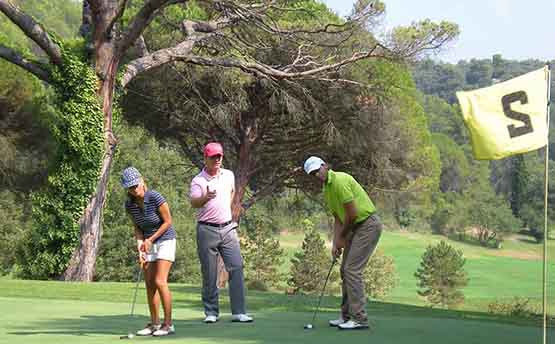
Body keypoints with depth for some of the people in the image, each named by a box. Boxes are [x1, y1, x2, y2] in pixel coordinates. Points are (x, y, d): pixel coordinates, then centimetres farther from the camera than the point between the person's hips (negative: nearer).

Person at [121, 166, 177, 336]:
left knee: (160, 281, -15)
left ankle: (168, 324, -10)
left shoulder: (155, 198, -23)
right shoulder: (129, 204, -6)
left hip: (165, 240, -6)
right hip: (149, 243, 6)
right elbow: (137, 228, 3)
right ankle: (154, 323, 11)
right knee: (149, 284, 3)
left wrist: (150, 240, -15)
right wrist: (140, 246, -12)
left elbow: (167, 222, -15)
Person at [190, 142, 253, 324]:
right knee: (209, 274, 0)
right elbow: (194, 202, -26)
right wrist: (206, 198, -46)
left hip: (228, 228, 4)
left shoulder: (229, 175, 9)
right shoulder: (198, 180, -7)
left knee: (236, 268, -6)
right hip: (207, 230, -4)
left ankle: (239, 312, -5)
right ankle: (211, 313, 10)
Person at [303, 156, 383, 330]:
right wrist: (335, 243, 2)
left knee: (352, 270, -13)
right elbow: (338, 219, 14)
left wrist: (341, 238, -7)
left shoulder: (339, 180, -19)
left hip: (368, 225, -10)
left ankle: (360, 319, -11)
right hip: (356, 228, 10)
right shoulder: (327, 190, 12)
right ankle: (347, 316, 19)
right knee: (345, 270, 12)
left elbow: (352, 214, -21)